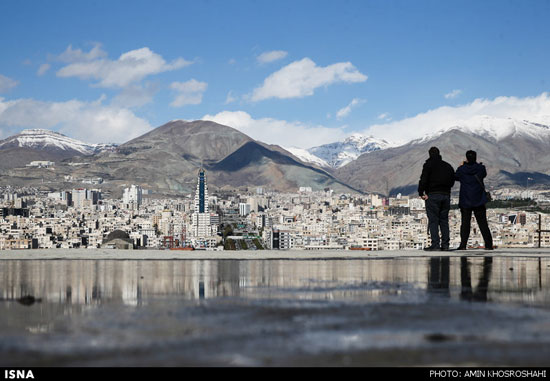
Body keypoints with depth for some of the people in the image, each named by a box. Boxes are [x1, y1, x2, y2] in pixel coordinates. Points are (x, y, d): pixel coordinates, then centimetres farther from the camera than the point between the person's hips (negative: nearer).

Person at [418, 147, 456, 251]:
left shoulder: (428, 165, -4)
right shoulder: (448, 166, 15)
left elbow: (423, 180, -14)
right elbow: (452, 181, 16)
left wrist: (421, 193, -8)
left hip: (432, 195, -5)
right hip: (446, 195, 5)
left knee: (433, 220, -4)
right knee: (444, 220, 10)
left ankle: (435, 244, -11)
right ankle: (445, 244, 7)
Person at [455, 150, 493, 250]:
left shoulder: (461, 169, -8)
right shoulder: (481, 168, -6)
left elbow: (456, 177, 12)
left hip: (465, 201, -1)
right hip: (479, 200, 1)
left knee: (465, 223, 4)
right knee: (483, 223, 6)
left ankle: (463, 245, -4)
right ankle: (488, 244, 4)